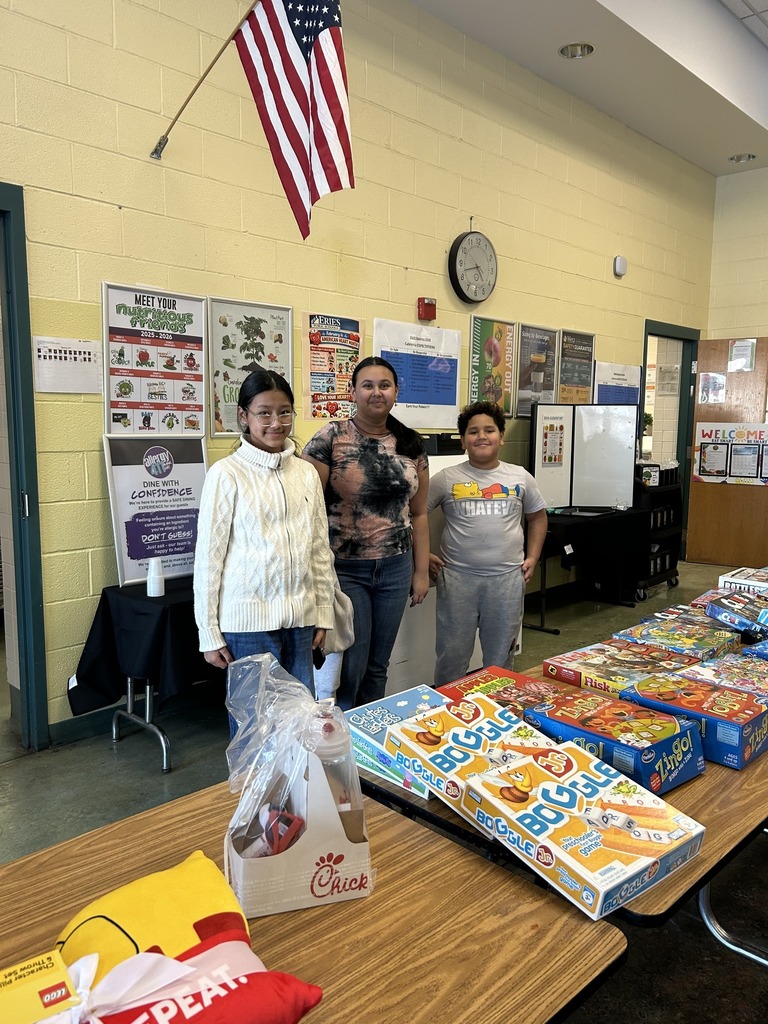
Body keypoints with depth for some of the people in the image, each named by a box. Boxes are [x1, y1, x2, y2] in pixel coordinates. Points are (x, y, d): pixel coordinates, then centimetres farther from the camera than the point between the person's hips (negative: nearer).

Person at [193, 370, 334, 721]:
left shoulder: (307, 474, 7)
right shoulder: (226, 474, -7)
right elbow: (209, 556, -5)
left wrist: (324, 612, 10)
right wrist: (209, 633, -3)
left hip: (300, 617, 4)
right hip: (248, 618, -4)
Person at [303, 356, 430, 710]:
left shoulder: (411, 445, 7)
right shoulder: (330, 438, -8)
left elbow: (418, 513, 11)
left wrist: (422, 571, 10)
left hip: (395, 569, 5)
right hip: (344, 568, -4)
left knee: (378, 666, 14)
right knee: (350, 665, 0)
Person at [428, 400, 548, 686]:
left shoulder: (520, 477, 7)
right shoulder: (447, 478, 0)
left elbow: (537, 516, 19)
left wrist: (532, 557, 9)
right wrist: (422, 555, -2)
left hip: (507, 578, 2)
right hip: (457, 577, -1)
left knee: (501, 656, 14)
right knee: (452, 655, 7)